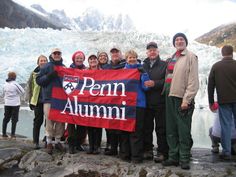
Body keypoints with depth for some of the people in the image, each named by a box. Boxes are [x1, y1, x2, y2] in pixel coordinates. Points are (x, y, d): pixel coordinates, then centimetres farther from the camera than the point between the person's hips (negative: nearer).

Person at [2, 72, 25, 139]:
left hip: (7, 104, 5)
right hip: (15, 104, -5)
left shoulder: (5, 85, 3)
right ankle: (12, 134, 1)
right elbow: (22, 92, -6)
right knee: (14, 119, 2)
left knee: (6, 118, 12)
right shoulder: (15, 84, -13)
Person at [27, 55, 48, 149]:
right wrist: (30, 100, 3)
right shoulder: (34, 73, 4)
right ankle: (36, 142, 11)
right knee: (38, 121, 4)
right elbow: (30, 87, 7)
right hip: (38, 101, 0)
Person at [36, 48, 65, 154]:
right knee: (49, 121, -5)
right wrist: (49, 76, -12)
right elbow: (38, 80, 0)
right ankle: (49, 143, 6)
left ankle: (58, 141, 18)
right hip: (49, 98, -3)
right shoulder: (46, 67, 5)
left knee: (61, 121, 5)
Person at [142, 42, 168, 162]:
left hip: (160, 102, -3)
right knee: (147, 128, 8)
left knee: (161, 129, 0)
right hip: (146, 102, 3)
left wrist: (155, 83, -18)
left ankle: (162, 152, 6)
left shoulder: (164, 65, 5)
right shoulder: (143, 66, 15)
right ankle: (148, 150, 18)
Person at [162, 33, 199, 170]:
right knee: (171, 130, 10)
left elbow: (193, 80, -10)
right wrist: (167, 93, 7)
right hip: (170, 97, 7)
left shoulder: (190, 56, -2)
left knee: (184, 131, -2)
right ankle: (173, 157, 20)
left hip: (182, 98, -7)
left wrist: (186, 100, -15)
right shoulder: (172, 58, 19)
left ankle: (184, 159, 9)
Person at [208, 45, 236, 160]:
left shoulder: (215, 66, 3)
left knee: (225, 125, 3)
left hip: (223, 101, 1)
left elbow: (210, 85, 4)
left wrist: (211, 101, 10)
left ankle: (226, 152, 4)